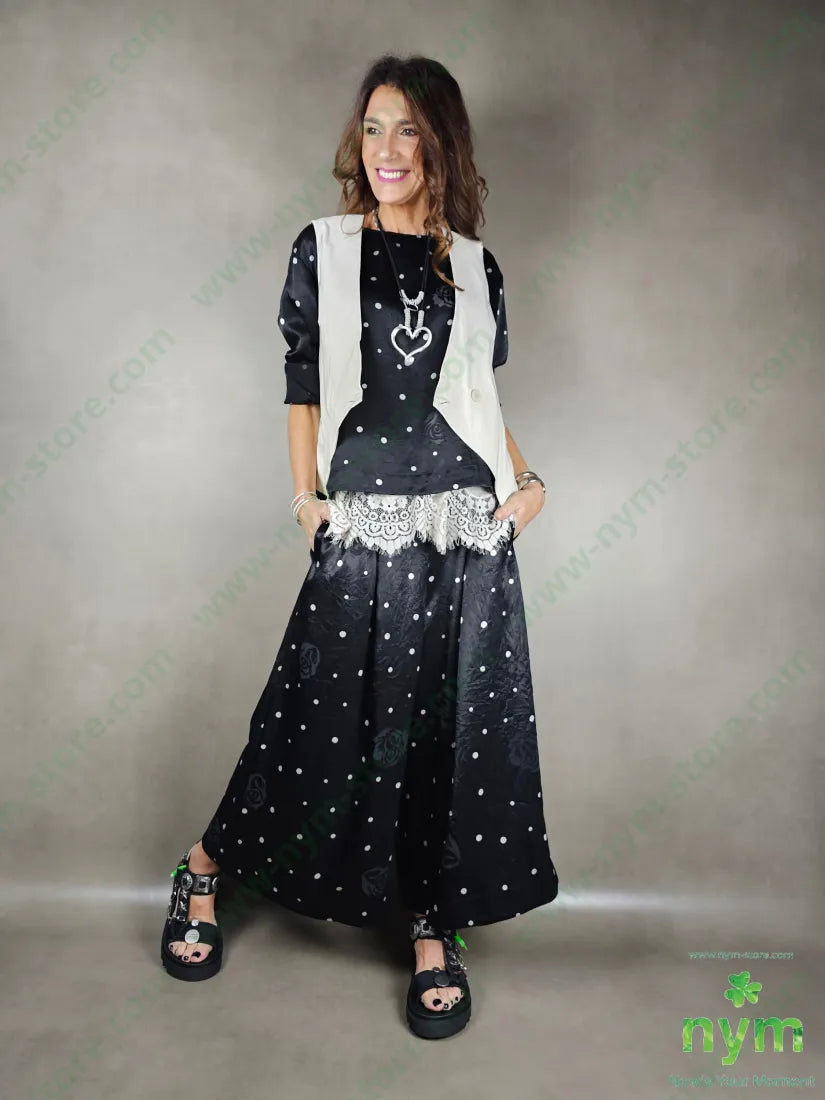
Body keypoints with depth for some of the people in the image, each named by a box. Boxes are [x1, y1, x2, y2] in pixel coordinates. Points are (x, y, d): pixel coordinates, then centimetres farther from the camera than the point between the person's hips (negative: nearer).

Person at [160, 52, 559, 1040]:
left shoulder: (475, 267, 12)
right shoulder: (322, 251, 6)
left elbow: (481, 396, 14)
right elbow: (303, 389, 3)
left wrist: (523, 479, 0)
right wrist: (305, 495, -7)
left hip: (467, 526, 3)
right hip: (364, 527, -2)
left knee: (458, 727, 6)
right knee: (327, 716, 3)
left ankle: (435, 929, 25)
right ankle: (205, 869, 29)